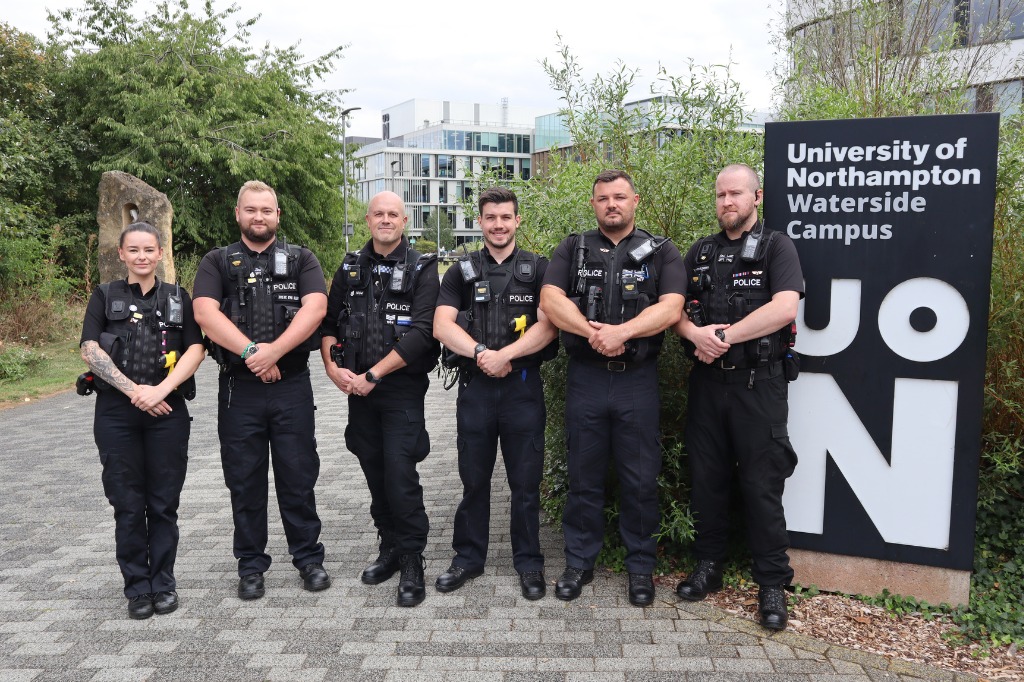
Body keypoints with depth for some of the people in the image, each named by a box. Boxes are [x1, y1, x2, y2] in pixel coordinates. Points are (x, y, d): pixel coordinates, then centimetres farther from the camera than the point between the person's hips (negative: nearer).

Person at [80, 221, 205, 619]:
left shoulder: (178, 298, 11)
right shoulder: (105, 296, 9)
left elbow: (195, 349, 1)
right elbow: (89, 350, -2)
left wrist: (161, 390, -13)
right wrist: (133, 390, -13)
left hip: (168, 411, 0)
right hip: (116, 412, 0)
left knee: (164, 504, 5)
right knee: (128, 505, 4)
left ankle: (163, 583, 18)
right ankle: (137, 587, 16)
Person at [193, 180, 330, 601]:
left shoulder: (301, 260, 8)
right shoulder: (217, 263, 9)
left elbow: (315, 308, -9)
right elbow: (205, 313, -7)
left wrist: (274, 350, -20)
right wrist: (251, 352, -18)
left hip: (292, 386, -1)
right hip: (239, 388, 1)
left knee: (299, 476, 6)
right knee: (244, 480, 9)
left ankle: (309, 558, 20)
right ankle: (251, 567, 22)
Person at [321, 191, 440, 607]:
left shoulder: (421, 270, -4)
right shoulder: (350, 268, 11)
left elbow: (420, 334, -14)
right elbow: (329, 321, 12)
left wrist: (372, 375, -16)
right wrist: (331, 366, -6)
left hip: (402, 389, -5)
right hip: (357, 388, 5)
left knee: (401, 475, -8)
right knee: (375, 472, 12)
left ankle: (412, 562, 5)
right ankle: (390, 546, 28)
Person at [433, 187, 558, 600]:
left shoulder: (538, 269, 4)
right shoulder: (462, 272, 8)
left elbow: (548, 325, -8)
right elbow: (442, 325, -3)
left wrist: (504, 355, -18)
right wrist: (480, 353, -18)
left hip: (523, 386, -1)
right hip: (475, 387, 2)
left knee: (526, 482, 6)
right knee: (474, 480, 12)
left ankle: (529, 563, 21)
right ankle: (468, 558, 26)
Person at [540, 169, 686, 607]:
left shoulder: (661, 253, 4)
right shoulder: (573, 249, 8)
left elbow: (671, 308, -10)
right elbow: (550, 299, -7)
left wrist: (621, 332, -23)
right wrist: (593, 332, -21)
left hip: (637, 378, -1)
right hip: (585, 377, 1)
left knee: (640, 479, 7)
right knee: (583, 476, 11)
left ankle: (640, 566, 23)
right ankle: (579, 562, 25)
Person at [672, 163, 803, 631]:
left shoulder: (776, 247, -2)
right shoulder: (700, 253, 13)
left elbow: (785, 308, -17)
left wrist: (724, 336, -17)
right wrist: (695, 333, -14)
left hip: (758, 383, -4)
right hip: (707, 381, 5)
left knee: (762, 484, 1)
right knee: (706, 478, 12)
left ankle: (773, 583, 13)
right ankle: (708, 566, 27)